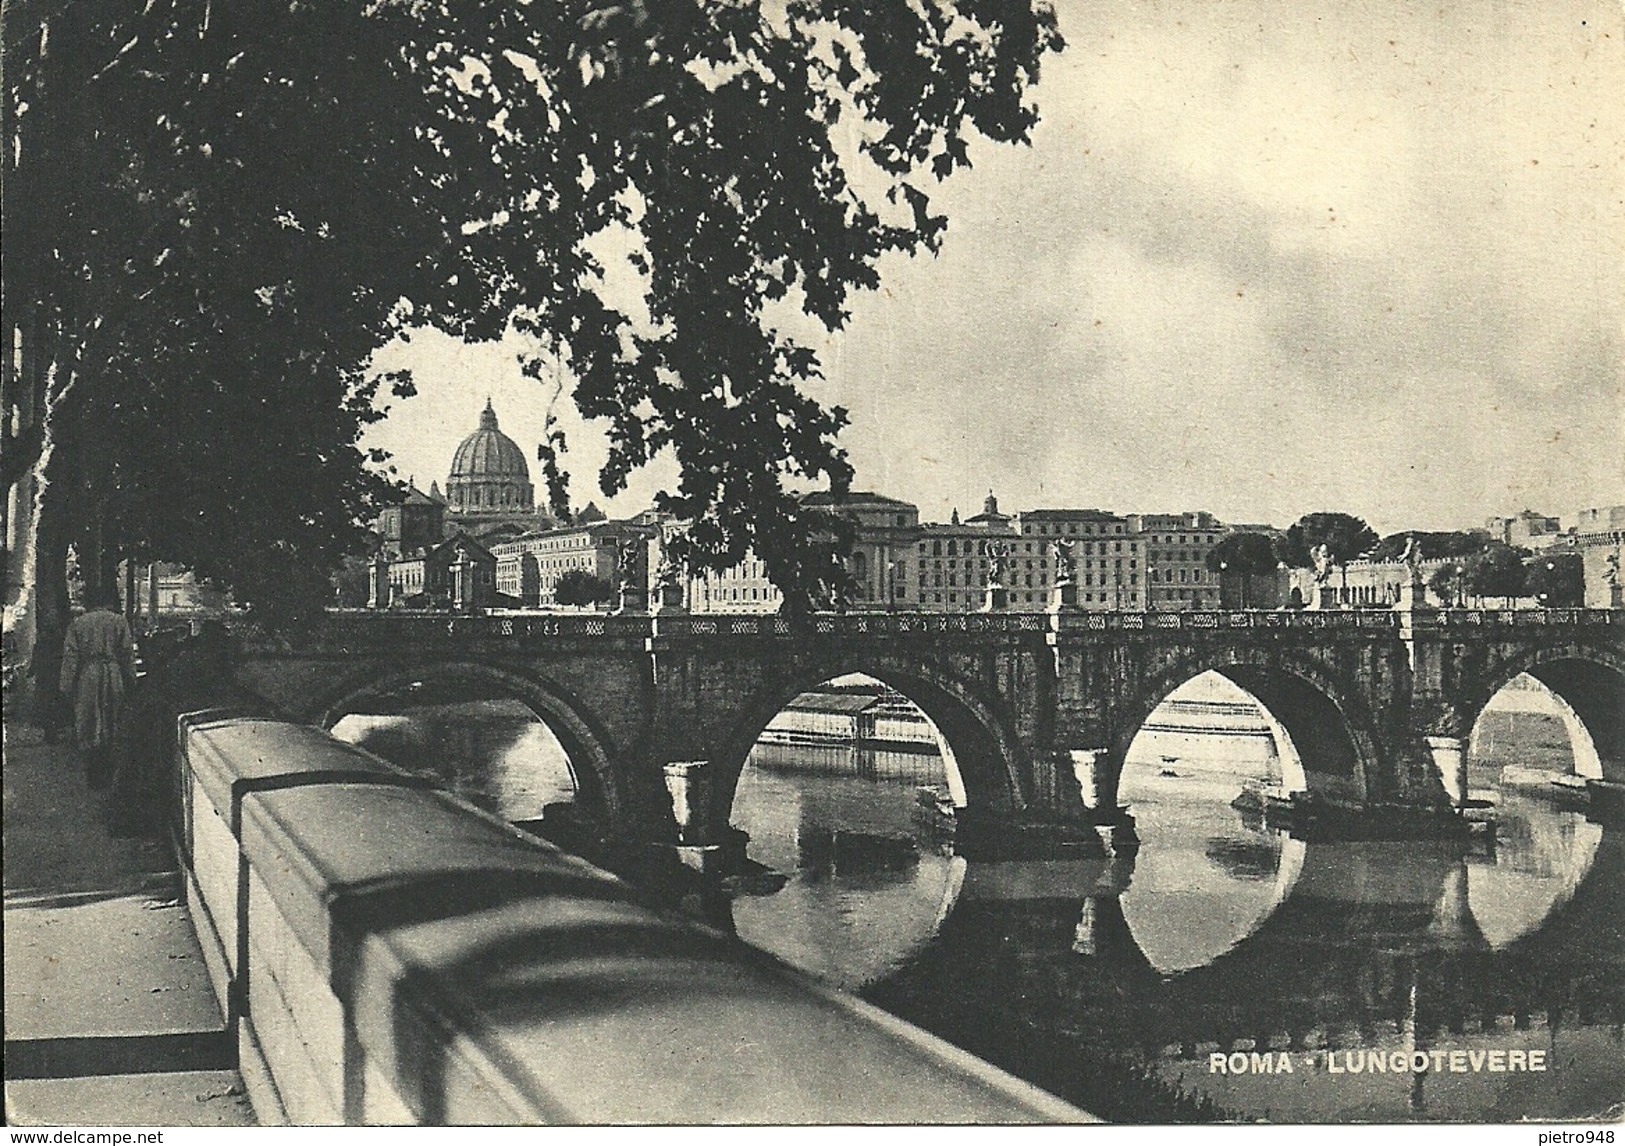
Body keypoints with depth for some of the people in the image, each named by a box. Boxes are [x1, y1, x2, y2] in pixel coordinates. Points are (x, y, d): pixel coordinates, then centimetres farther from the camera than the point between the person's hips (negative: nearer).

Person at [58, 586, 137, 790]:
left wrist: (67, 687, 3)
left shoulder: (77, 623, 3)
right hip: (113, 679, 0)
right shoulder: (120, 622, -1)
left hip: (86, 681, 0)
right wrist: (130, 683, 6)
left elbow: (70, 657, 0)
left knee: (88, 729, 8)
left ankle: (93, 776, 10)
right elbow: (128, 655, -1)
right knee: (109, 727, 8)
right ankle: (106, 776, 10)